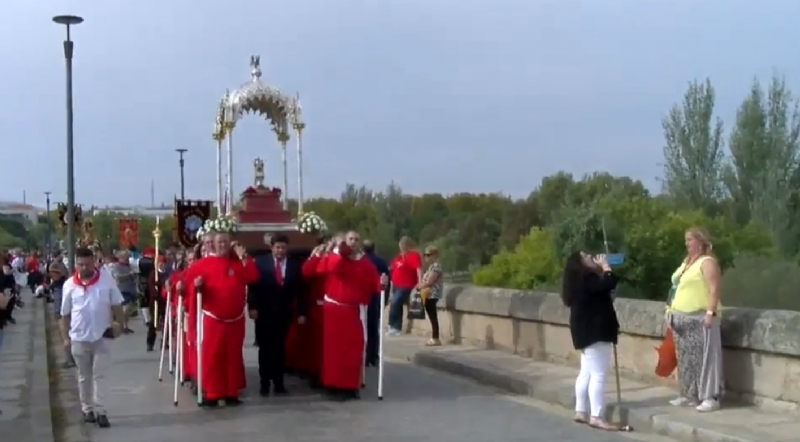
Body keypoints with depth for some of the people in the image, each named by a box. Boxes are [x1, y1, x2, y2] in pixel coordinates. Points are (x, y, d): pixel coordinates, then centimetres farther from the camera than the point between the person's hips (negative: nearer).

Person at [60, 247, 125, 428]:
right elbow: (65, 314, 4)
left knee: (99, 374, -1)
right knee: (84, 376, 13)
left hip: (101, 336, -1)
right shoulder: (69, 285, -2)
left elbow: (116, 305, 3)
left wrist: (119, 323, -6)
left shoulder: (107, 280, -5)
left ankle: (100, 411, 1)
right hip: (79, 338, 1)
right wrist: (65, 337, 4)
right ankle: (87, 409, 23)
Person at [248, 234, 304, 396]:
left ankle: (278, 383, 11)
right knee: (265, 348, 3)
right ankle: (264, 383, 10)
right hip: (264, 313, -1)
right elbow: (253, 286, -5)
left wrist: (301, 312, 0)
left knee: (279, 348, 4)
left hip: (283, 314, 1)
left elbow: (299, 291, 4)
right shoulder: (261, 262, -1)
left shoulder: (295, 266, 4)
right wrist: (252, 307, -13)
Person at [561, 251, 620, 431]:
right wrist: (605, 266, -13)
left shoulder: (583, 279, 16)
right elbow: (609, 284, -28)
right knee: (598, 375, -12)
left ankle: (581, 411, 17)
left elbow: (602, 289, 18)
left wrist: (601, 268, 9)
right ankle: (597, 416, -14)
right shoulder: (585, 278, -16)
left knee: (586, 373, 13)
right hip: (595, 333, -11)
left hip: (588, 332, 11)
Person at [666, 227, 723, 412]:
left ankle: (710, 397, -8)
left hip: (699, 318, -9)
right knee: (685, 358, 12)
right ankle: (689, 394, 19)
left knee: (703, 357, -9)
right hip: (682, 318, 9)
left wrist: (711, 312, -24)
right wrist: (671, 310, 19)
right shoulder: (686, 262, 19)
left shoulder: (707, 262, -8)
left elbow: (714, 289, -17)